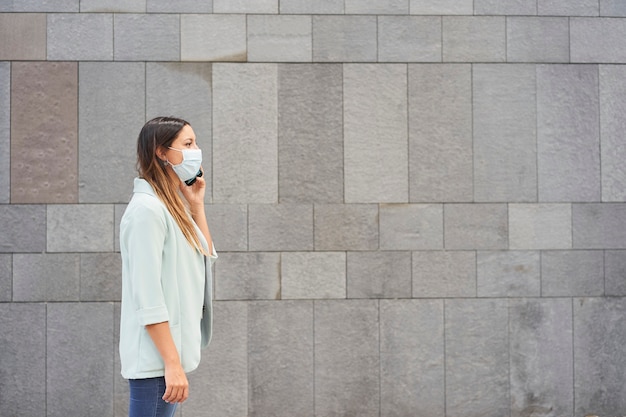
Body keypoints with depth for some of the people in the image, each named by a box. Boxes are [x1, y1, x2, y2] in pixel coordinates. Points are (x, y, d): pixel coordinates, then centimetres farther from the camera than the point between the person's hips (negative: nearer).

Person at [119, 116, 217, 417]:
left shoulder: (174, 206, 12)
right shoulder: (147, 209, -15)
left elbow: (206, 257, 20)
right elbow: (148, 299, -20)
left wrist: (196, 205, 11)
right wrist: (172, 363, -21)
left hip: (172, 351, 9)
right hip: (156, 357, -9)